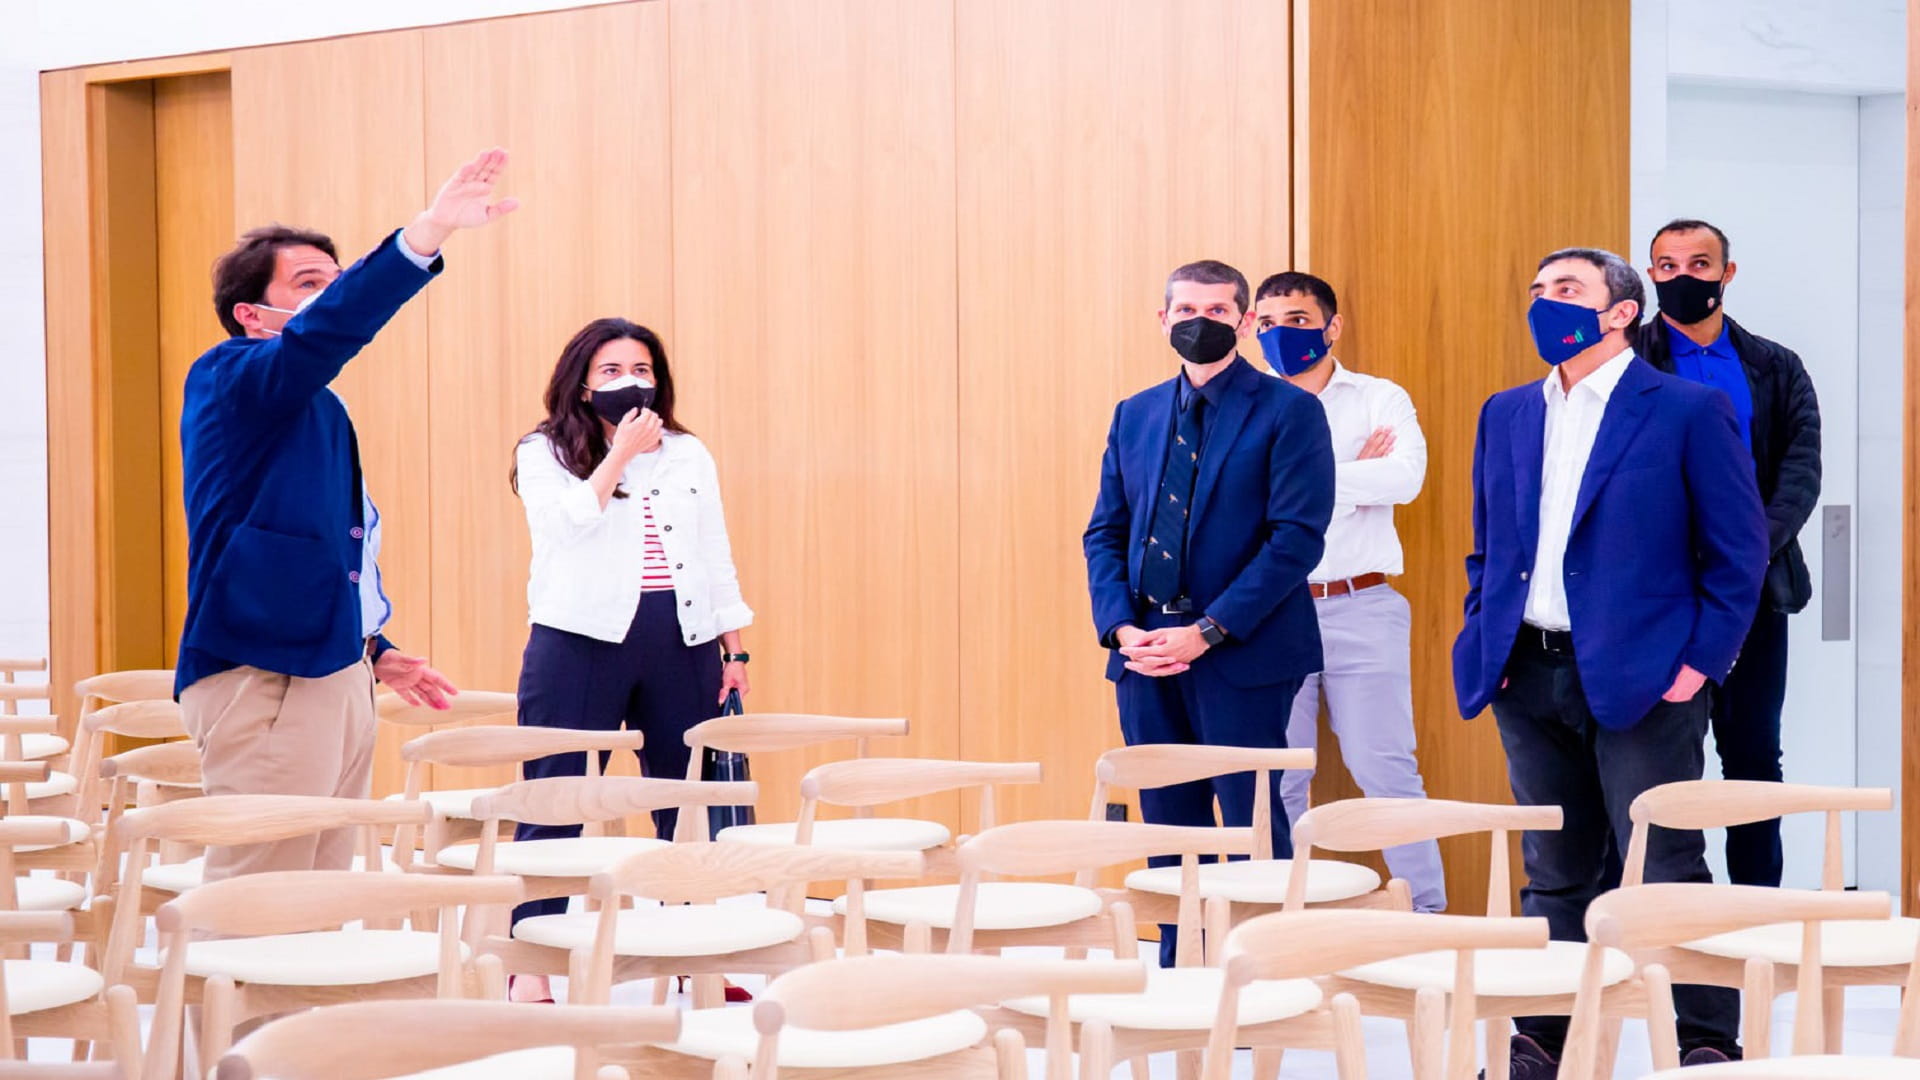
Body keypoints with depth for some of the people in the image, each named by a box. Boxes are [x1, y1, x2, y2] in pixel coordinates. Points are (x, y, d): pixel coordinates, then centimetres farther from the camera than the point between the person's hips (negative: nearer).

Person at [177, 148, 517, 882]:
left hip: (334, 675, 10)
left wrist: (375, 653, 23)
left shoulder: (317, 408, 20)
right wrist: (429, 231, -36)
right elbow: (325, 330, -27)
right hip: (263, 678, -10)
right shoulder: (228, 382, -8)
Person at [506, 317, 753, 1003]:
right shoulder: (544, 453, 4)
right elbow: (564, 527, -14)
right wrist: (620, 454, -11)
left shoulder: (689, 455, 16)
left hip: (682, 641, 4)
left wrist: (733, 647, 11)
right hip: (582, 638, -3)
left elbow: (716, 557, 17)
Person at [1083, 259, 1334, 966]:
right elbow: (1104, 533, 13)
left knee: (1252, 828, -2)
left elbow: (1297, 536, -11)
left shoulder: (1287, 412, -4)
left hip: (1241, 655, -5)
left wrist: (1207, 632, -16)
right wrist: (1120, 627, -4)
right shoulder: (1135, 416, 14)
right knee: (1169, 827, 10)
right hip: (1147, 653, 5)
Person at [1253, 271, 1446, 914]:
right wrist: (1353, 473, -7)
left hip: (1361, 608, -2)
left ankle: (1426, 913, 4)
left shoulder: (1380, 400, 6)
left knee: (1385, 769, -3)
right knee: (1277, 776, 4)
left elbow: (1406, 476, -11)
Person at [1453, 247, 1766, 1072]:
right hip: (1529, 678, 5)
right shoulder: (1506, 414, 13)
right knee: (1553, 873, 12)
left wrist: (1700, 663, -10)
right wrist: (1485, 641, 8)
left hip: (1639, 678, -5)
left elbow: (1738, 551, -4)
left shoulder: (1689, 411, -4)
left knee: (1668, 871, -5)